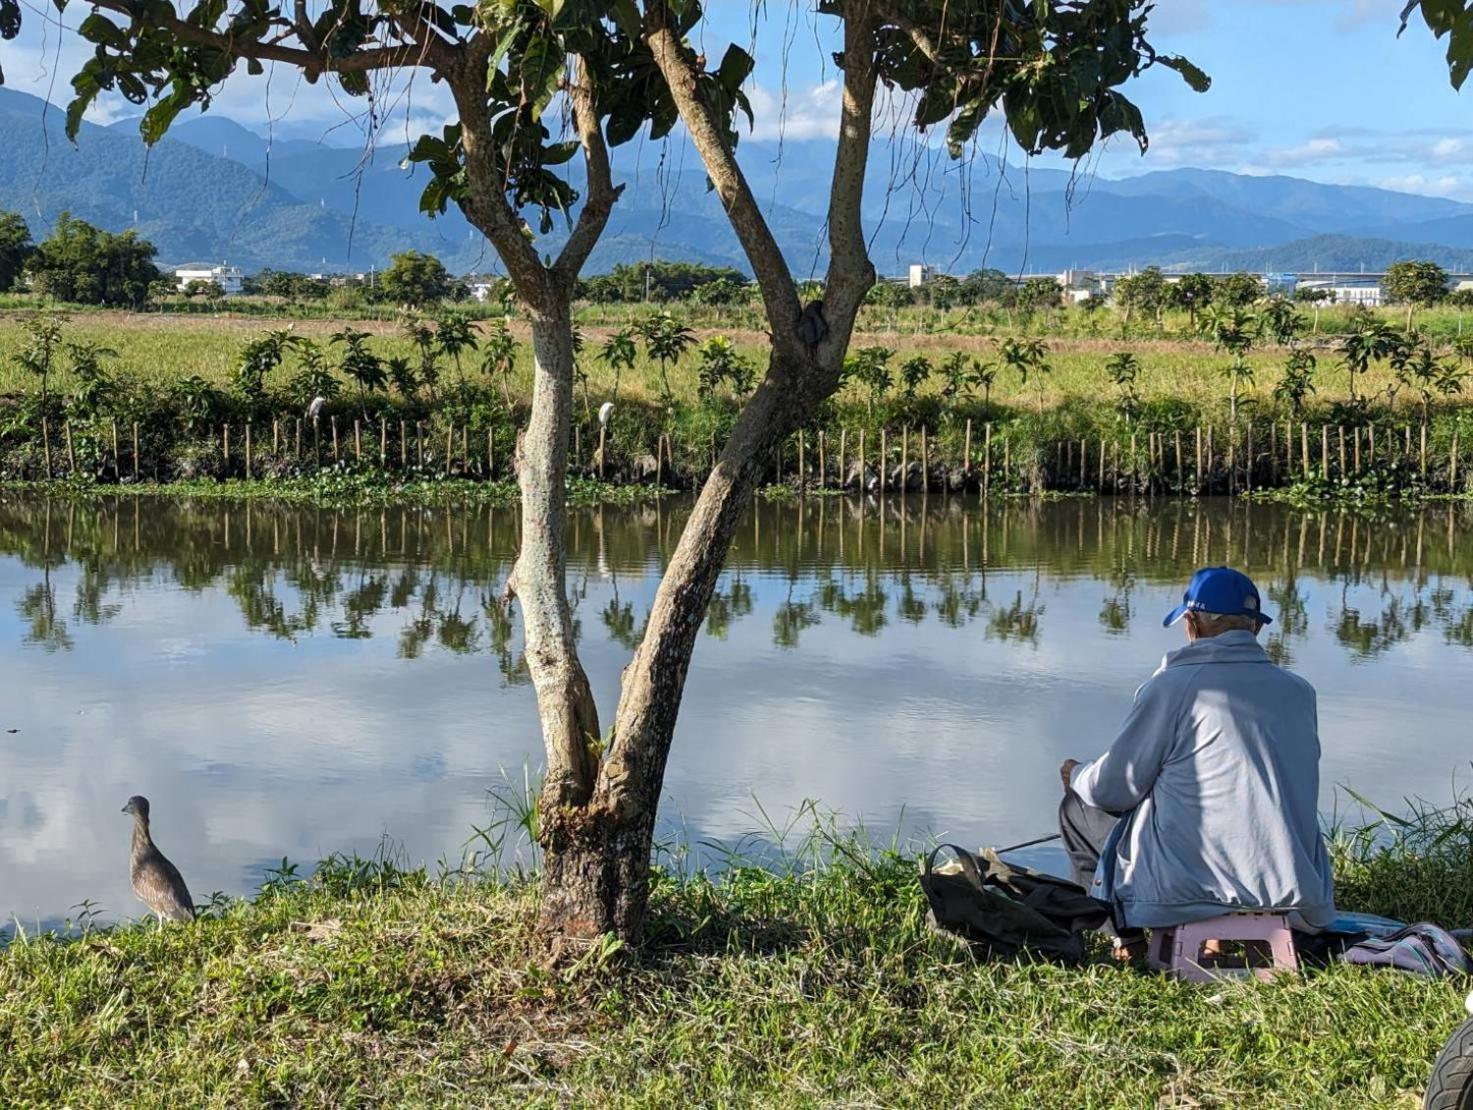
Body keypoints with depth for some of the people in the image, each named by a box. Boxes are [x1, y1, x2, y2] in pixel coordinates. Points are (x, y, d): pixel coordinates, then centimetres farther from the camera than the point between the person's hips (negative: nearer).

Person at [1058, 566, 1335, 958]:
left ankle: (1127, 931, 13)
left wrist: (1077, 775, 19)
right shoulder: (1299, 691, 5)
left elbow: (1114, 788, -5)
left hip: (1194, 880, -6)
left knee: (1077, 808, 17)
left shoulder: (1172, 686, -10)